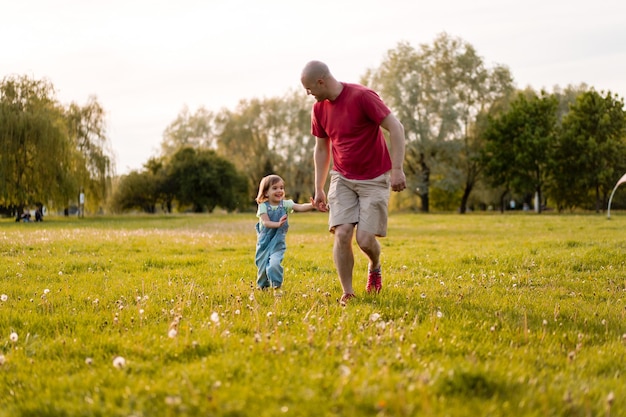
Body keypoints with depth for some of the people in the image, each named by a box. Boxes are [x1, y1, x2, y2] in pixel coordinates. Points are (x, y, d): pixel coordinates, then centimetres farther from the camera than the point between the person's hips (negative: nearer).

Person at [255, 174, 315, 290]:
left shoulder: (285, 204, -3)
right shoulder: (263, 206, -8)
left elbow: (300, 207, -18)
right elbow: (266, 222, -21)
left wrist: (312, 205, -37)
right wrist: (278, 224, -40)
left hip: (278, 242, 0)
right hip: (264, 241, 0)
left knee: (274, 264, -23)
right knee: (262, 266, 8)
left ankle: (277, 285, -8)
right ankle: (262, 287, 33)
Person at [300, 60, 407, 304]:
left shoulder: (362, 96, -17)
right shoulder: (319, 109, 2)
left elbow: (396, 128, -17)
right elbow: (321, 149, 14)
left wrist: (397, 169, -23)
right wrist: (318, 190, 12)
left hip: (374, 179, -4)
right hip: (342, 179, 5)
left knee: (365, 239, -10)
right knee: (341, 234, -12)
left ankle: (375, 267, 25)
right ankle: (347, 293, -1)